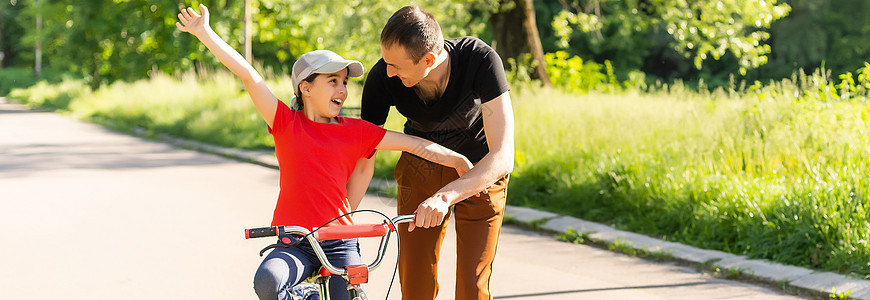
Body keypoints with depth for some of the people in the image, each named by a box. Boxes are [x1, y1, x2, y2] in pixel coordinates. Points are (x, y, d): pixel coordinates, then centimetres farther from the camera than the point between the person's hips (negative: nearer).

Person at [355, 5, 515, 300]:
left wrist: (445, 196, -51)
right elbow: (364, 160, -16)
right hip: (419, 171, 2)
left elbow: (503, 157, -38)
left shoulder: (481, 60, -34)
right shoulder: (383, 77, -26)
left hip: (480, 173, -2)